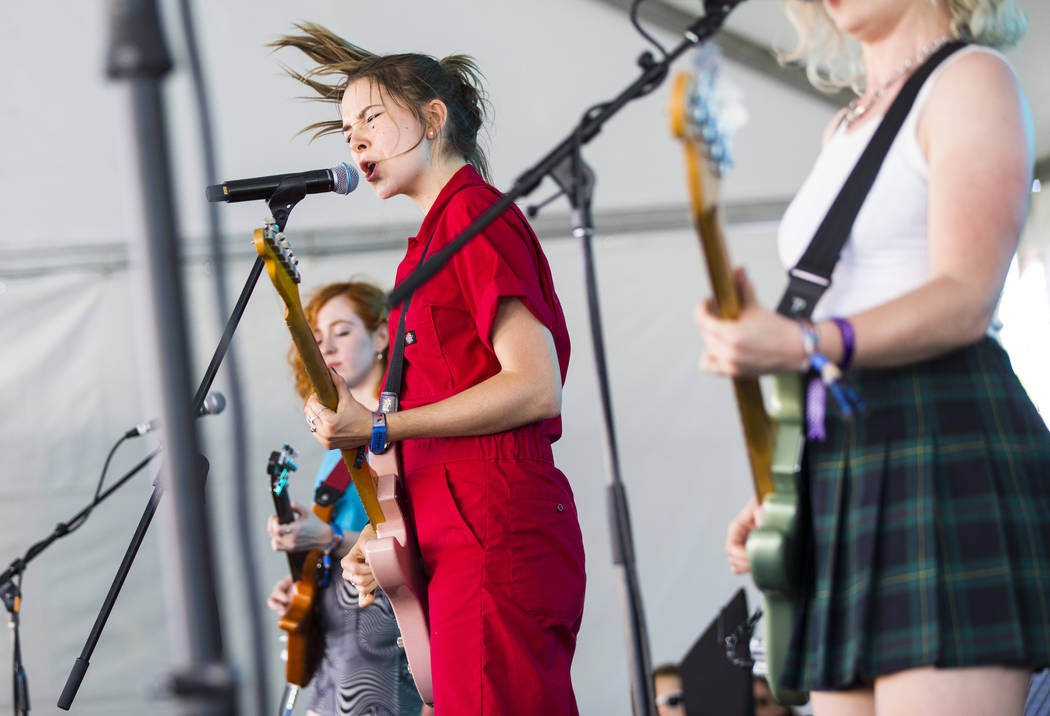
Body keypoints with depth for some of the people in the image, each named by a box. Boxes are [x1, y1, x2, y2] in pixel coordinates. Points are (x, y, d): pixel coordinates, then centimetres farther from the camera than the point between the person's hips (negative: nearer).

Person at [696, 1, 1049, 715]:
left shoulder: (972, 80, -1)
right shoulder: (846, 129, 25)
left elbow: (964, 299, -14)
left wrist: (803, 345, -29)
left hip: (944, 450, -8)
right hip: (844, 477, 9)